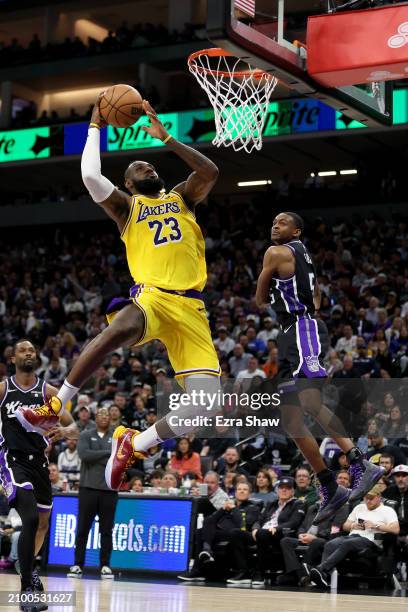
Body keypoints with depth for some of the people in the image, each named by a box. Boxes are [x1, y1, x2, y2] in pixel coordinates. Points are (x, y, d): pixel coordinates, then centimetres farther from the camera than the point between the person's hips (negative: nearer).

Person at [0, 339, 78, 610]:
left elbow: (75, 428, 1)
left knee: (43, 523, 18)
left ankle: (28, 567, 48)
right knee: (30, 520, -24)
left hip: (39, 461, 5)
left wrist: (64, 431, -22)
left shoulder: (48, 391, 3)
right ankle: (27, 590, -19)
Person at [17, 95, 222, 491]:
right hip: (152, 295, -3)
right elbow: (91, 177, -3)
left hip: (191, 308, 3)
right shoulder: (126, 206, 16)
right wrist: (96, 127, 7)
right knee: (119, 329, -42)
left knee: (206, 403, -12)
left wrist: (165, 137, 3)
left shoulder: (182, 197, 23)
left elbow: (211, 171, 3)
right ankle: (56, 406, -24)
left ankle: (133, 444, 10)